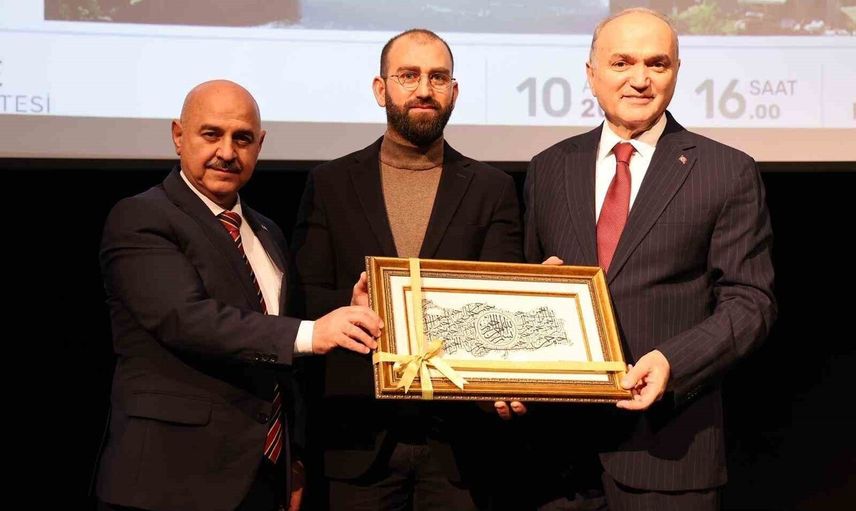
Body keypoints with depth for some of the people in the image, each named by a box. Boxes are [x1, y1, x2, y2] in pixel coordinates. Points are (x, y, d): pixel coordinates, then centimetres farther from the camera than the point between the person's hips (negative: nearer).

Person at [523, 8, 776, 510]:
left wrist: (671, 361, -20)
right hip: (560, 431, 3)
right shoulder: (549, 168, 9)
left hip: (668, 441, -3)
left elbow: (749, 301, -5)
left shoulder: (728, 173, -2)